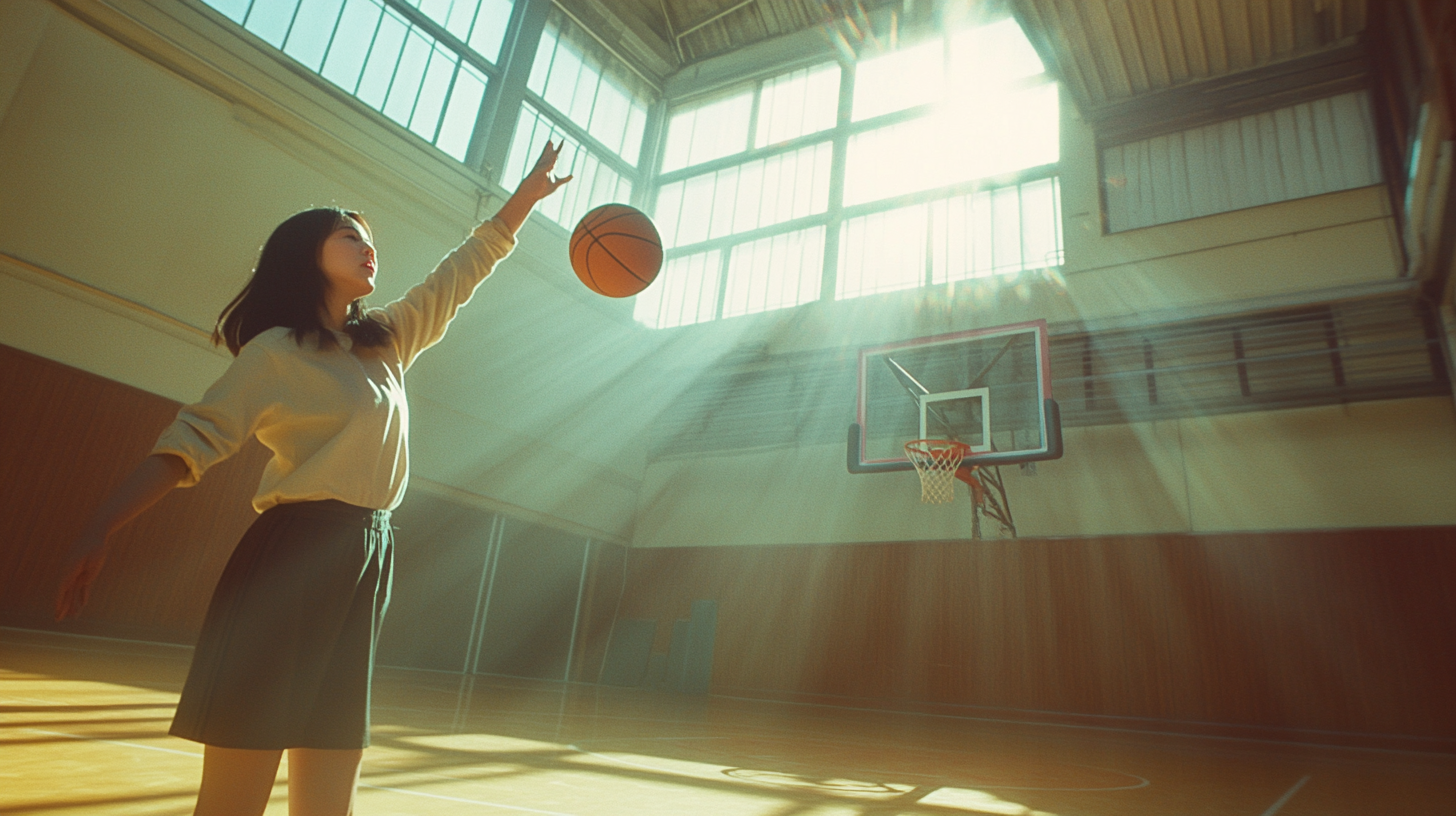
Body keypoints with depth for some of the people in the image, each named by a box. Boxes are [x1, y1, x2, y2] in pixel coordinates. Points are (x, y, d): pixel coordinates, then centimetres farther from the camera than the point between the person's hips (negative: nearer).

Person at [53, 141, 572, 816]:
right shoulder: (275, 351, 0)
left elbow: (461, 273, 22)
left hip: (368, 561, 6)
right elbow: (191, 443, -4)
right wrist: (98, 531, -12)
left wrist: (529, 192, 26)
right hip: (292, 558, -6)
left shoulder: (388, 340, 17)